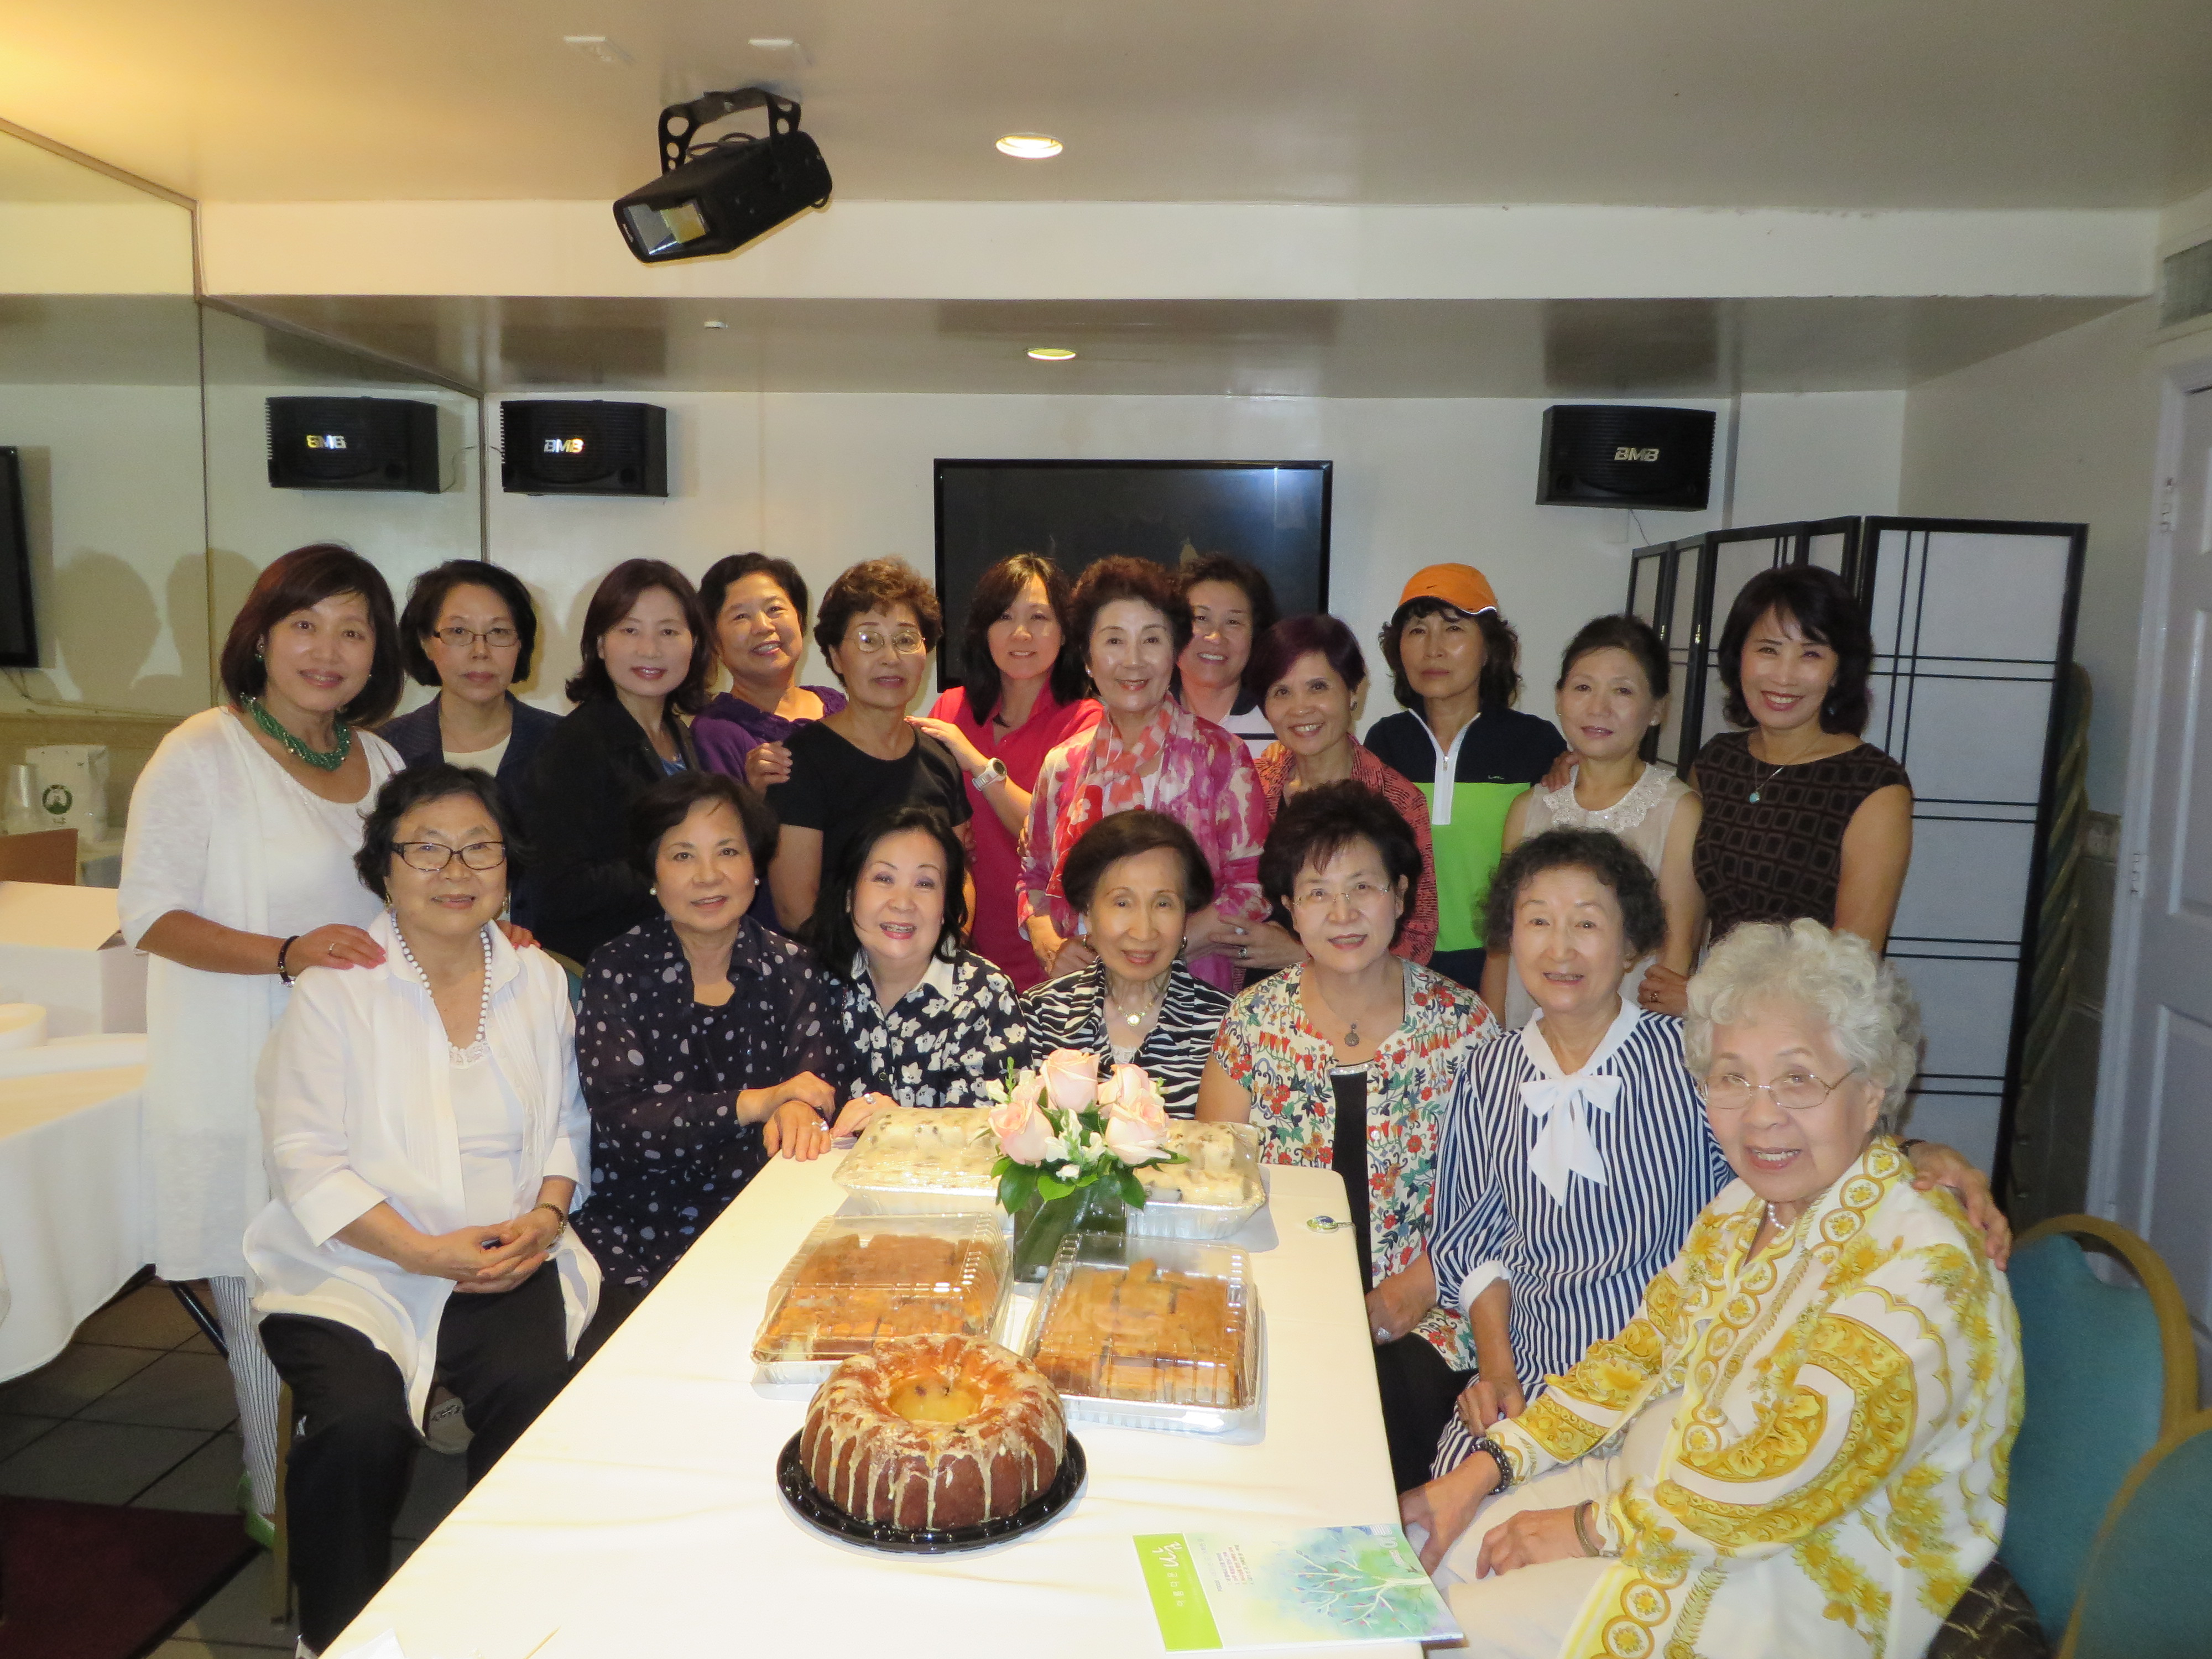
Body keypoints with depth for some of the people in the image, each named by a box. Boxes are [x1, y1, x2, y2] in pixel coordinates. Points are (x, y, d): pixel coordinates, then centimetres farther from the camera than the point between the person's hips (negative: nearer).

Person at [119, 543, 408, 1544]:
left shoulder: (379, 761, 10)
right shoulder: (203, 755, -9)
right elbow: (149, 913, -12)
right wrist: (286, 955, -25)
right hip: (242, 1080, -5)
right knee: (267, 1300, 5)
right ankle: (279, 1511, 25)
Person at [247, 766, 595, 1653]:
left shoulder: (541, 982, 11)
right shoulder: (334, 989, -1)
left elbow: (568, 1121, 13)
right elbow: (306, 1157, -8)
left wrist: (546, 1215, -7)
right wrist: (425, 1252, -16)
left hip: (506, 1259, 2)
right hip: (351, 1267, -2)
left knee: (536, 1391, -25)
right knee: (360, 1422, -26)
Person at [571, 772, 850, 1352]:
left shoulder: (789, 969, 5)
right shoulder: (616, 971, -1)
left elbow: (824, 1078, -6)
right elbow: (619, 1119, -11)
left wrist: (799, 1111, -30)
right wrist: (752, 1103, -19)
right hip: (634, 1235, -1)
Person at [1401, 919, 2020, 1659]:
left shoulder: (1920, 1266, -24)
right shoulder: (1747, 1209, 4)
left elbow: (1796, 1474, -27)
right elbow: (1641, 1353, 7)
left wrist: (1595, 1528, -17)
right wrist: (1486, 1470, -2)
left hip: (1809, 1579, -7)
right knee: (1426, 1552, 2)